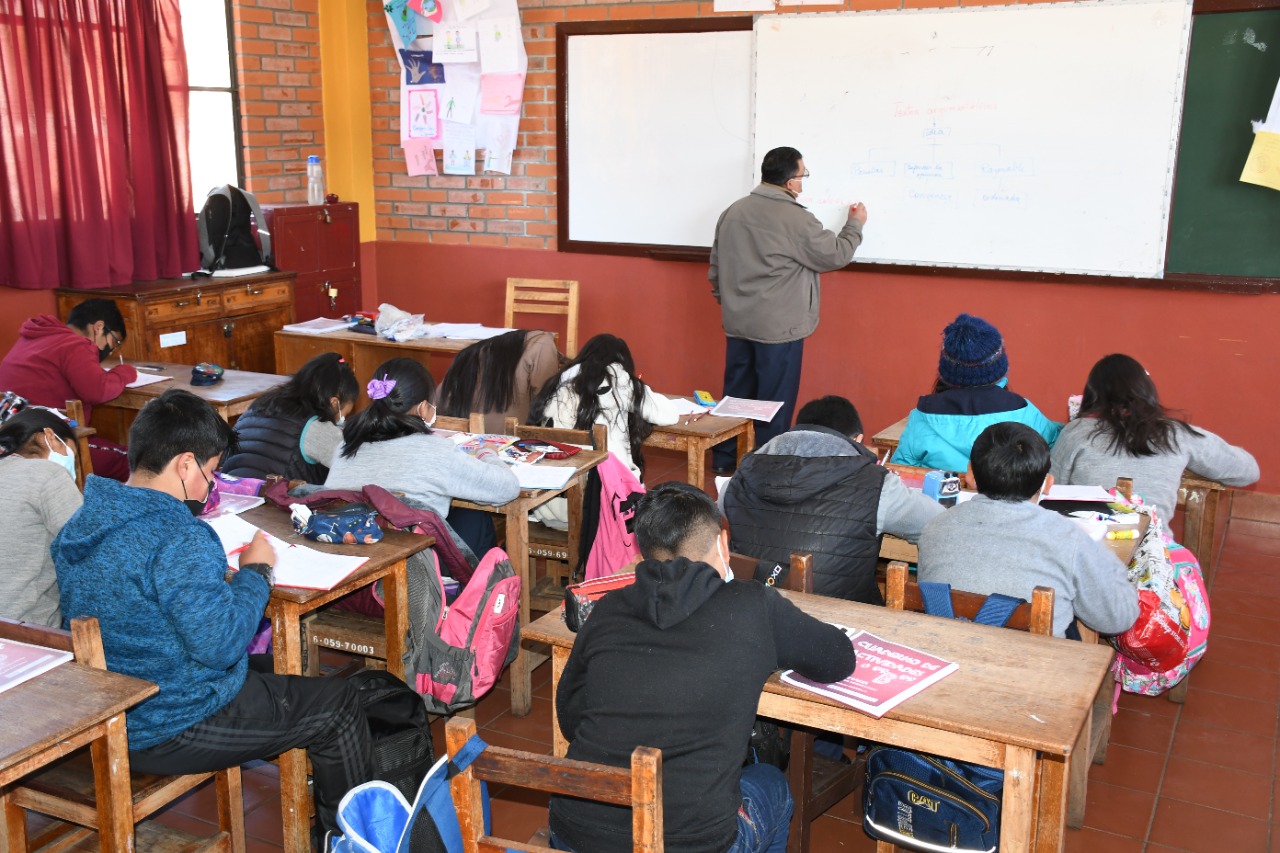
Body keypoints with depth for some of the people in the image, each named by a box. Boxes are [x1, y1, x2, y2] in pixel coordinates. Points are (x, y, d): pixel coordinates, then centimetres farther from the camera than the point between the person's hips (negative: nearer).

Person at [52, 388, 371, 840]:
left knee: (269, 667, 30)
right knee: (338, 703, 6)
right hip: (171, 731, -10)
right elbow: (222, 644, -28)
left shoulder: (81, 525, -1)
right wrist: (255, 573, -14)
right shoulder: (178, 541, -29)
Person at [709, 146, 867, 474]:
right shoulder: (796, 219, -16)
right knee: (775, 401, 4)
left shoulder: (732, 212, 5)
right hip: (779, 327, -7)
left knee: (736, 393, 16)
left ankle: (724, 459, 25)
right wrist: (855, 225, 11)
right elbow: (835, 255, -5)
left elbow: (716, 267, 11)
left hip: (737, 323, 7)